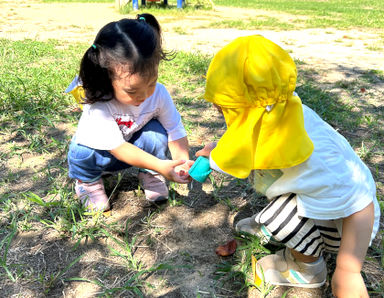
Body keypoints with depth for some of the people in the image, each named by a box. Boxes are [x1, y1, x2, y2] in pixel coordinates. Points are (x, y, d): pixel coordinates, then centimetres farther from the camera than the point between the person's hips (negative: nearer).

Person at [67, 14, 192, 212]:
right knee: (83, 152, -35)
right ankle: (88, 181, 1)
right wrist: (161, 166, -46)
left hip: (135, 146, 2)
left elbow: (175, 131, -20)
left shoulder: (159, 94, -24)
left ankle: (149, 175, 0)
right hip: (101, 151, -2)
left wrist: (182, 160, -40)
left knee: (156, 132, -27)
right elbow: (117, 147, -37)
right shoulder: (98, 106, -36)